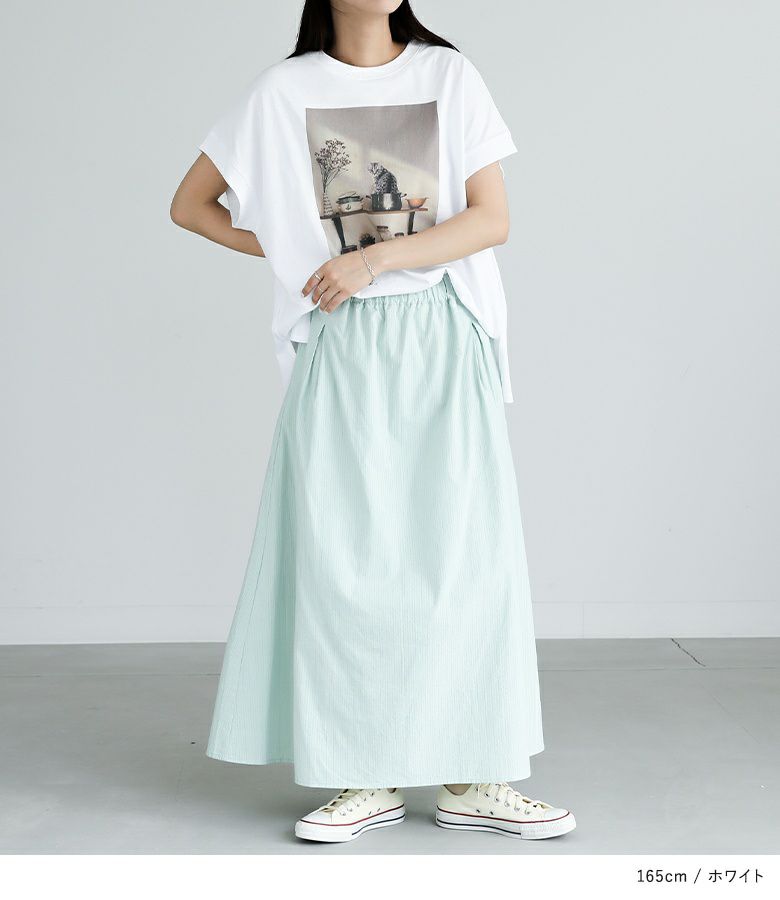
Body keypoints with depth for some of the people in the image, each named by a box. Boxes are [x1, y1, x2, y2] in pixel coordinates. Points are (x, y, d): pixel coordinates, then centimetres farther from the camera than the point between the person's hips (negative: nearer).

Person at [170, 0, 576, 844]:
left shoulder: (448, 76, 7)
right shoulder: (284, 91, 7)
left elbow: (493, 219, -1)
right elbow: (189, 205, 14)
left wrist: (375, 258, -12)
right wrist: (288, 253, 2)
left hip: (443, 341, 0)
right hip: (342, 344, 0)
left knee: (463, 549, -2)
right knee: (344, 554, -3)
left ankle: (474, 778, 6)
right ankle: (367, 778, 6)